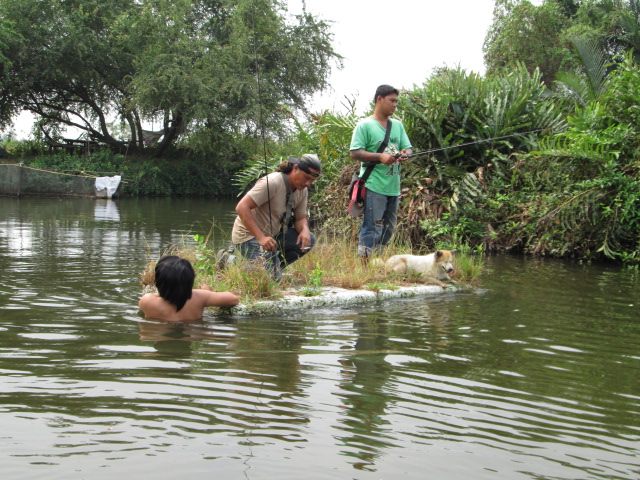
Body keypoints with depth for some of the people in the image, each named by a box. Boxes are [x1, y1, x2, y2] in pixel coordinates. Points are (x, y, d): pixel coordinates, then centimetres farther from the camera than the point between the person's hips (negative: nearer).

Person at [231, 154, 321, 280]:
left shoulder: (303, 190, 2)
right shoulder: (272, 183, -24)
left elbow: (300, 218, 9)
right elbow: (242, 207, -28)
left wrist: (305, 230, -17)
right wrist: (261, 237, -34)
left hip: (273, 235, 8)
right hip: (250, 236, -8)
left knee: (309, 240, -6)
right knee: (273, 278, -20)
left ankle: (274, 267, 3)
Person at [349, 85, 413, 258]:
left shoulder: (398, 125, 17)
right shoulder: (365, 125, -3)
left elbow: (408, 148, 17)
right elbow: (354, 153, -10)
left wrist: (405, 154, -8)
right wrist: (380, 157, -21)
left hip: (394, 187, 7)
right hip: (374, 186, -7)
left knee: (388, 230, 13)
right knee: (372, 230, -11)